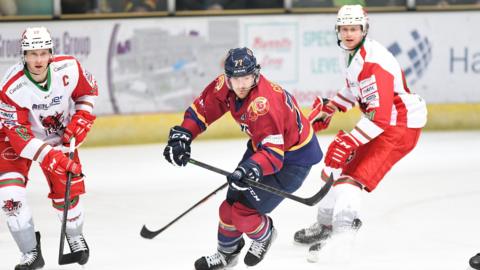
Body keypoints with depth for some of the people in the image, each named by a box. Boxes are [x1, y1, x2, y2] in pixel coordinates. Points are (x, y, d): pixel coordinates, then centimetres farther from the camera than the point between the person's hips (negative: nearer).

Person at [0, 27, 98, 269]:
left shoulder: (69, 68, -23)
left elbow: (88, 90, 0)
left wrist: (80, 119, -12)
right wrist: (51, 157, -36)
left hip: (59, 135, 3)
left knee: (67, 189, 2)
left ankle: (74, 236, 36)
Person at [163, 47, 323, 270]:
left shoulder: (263, 104, -38)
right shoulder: (224, 86, -15)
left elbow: (273, 153, -41)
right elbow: (201, 109, -1)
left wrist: (251, 169, -56)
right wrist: (182, 135, -12)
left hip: (293, 156, -8)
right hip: (262, 144, 8)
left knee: (245, 209, -12)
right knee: (233, 199, 10)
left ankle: (264, 235, 21)